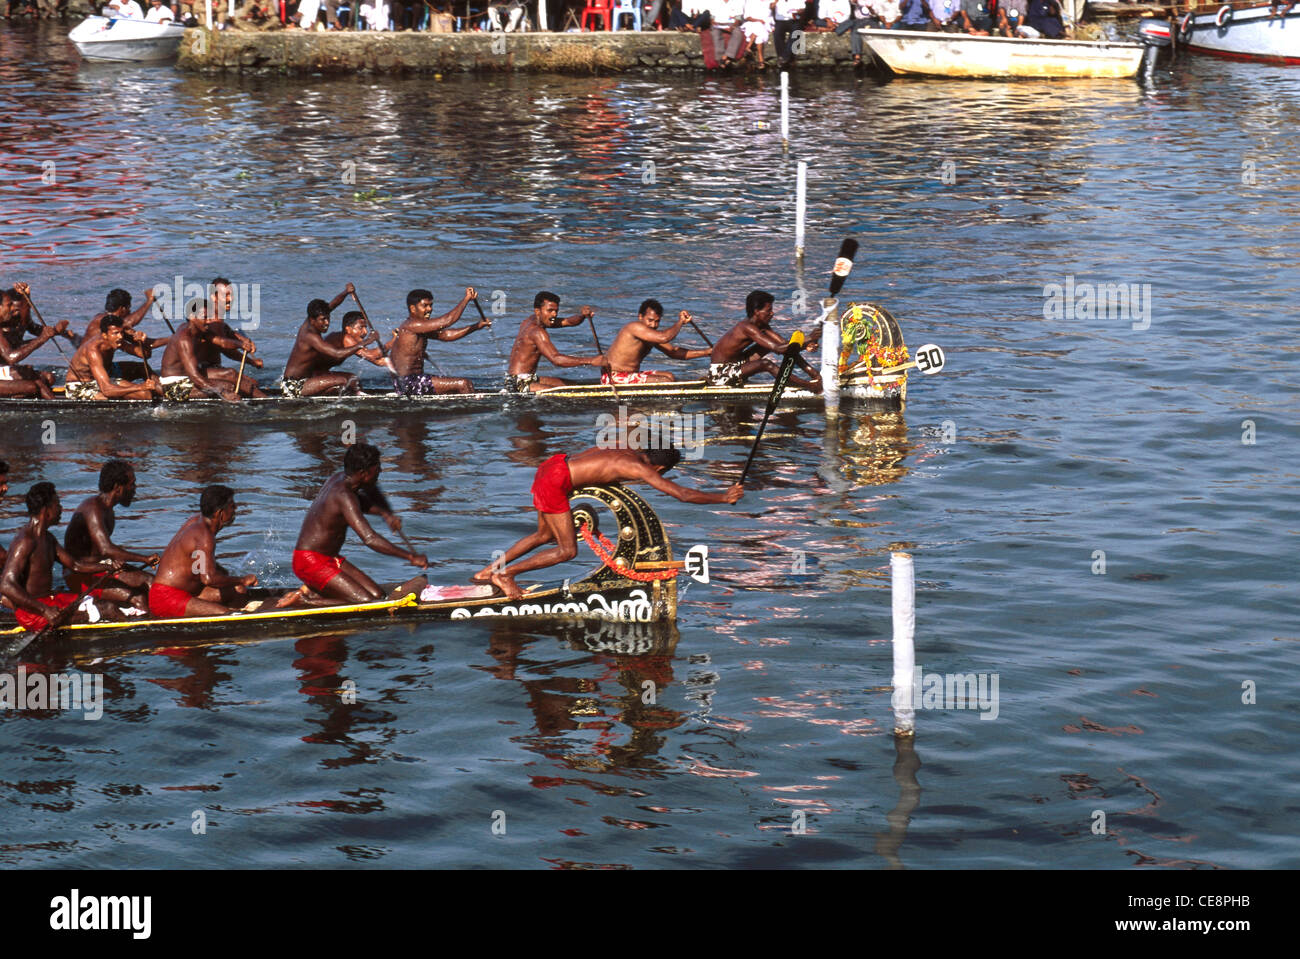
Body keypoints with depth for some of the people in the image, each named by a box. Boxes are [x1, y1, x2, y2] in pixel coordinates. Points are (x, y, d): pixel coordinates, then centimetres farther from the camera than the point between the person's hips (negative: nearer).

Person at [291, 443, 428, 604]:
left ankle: (312, 590, 6)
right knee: (367, 603, -19)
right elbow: (370, 539, -32)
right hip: (311, 562, -10)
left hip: (331, 560, 10)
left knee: (378, 595, 1)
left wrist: (386, 514, 3)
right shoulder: (344, 496, -24)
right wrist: (411, 557, -29)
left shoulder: (339, 479, 6)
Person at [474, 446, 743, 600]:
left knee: (545, 536, 25)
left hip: (555, 463, 9)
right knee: (567, 551, 0)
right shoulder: (641, 469, -12)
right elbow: (684, 495, -14)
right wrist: (724, 497, -4)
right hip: (556, 482, -9)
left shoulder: (632, 451, 11)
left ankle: (488, 571, 31)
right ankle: (505, 574, 8)